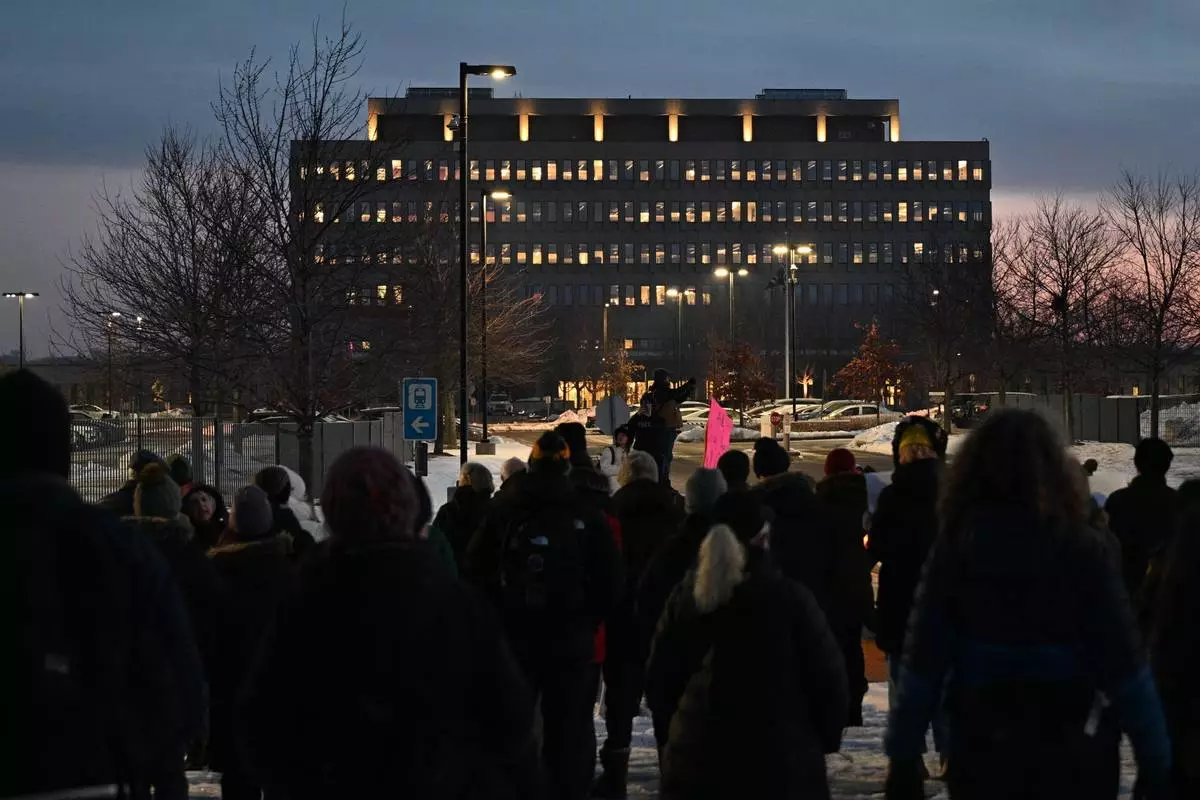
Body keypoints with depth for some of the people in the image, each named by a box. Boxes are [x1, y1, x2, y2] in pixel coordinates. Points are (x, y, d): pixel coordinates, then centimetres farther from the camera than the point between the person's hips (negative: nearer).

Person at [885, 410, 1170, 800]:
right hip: (1073, 756, -1)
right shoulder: (1083, 548, -9)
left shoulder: (954, 548, -6)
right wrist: (1156, 761, -3)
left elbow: (923, 664, -6)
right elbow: (1125, 666, -10)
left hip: (982, 754, 1)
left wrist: (902, 757, 0)